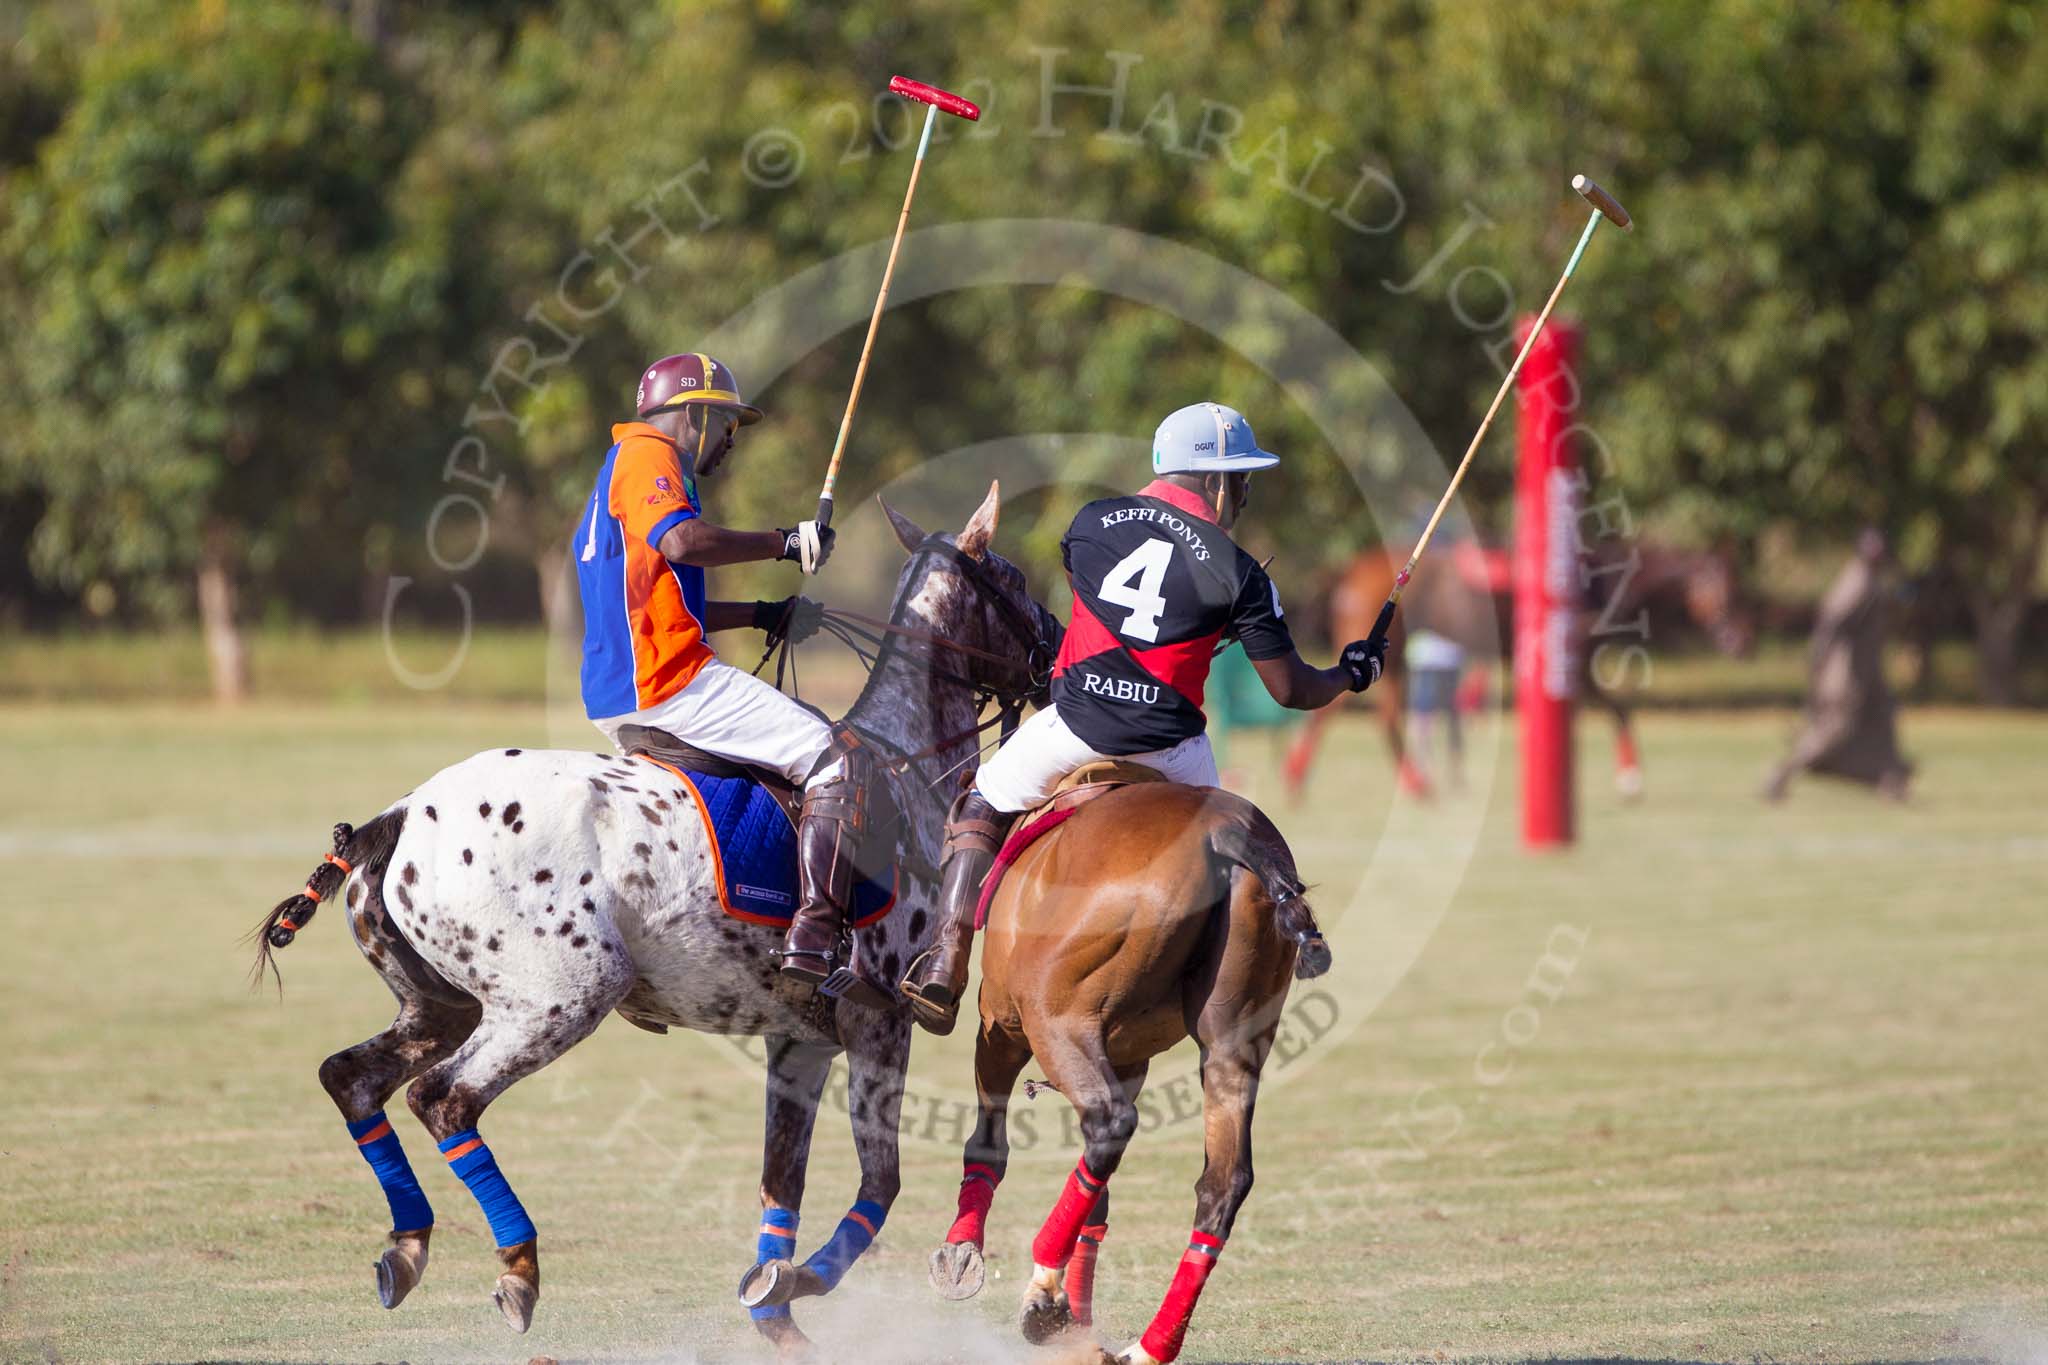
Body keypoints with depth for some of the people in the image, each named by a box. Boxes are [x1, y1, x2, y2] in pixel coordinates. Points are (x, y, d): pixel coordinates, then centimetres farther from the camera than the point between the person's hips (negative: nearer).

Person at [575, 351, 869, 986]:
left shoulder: (624, 468, 25)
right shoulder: (648, 456, -6)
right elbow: (682, 541, -27)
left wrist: (768, 616, 25)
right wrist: (784, 542, -17)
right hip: (671, 685, -11)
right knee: (840, 760, -15)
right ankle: (815, 934, -28)